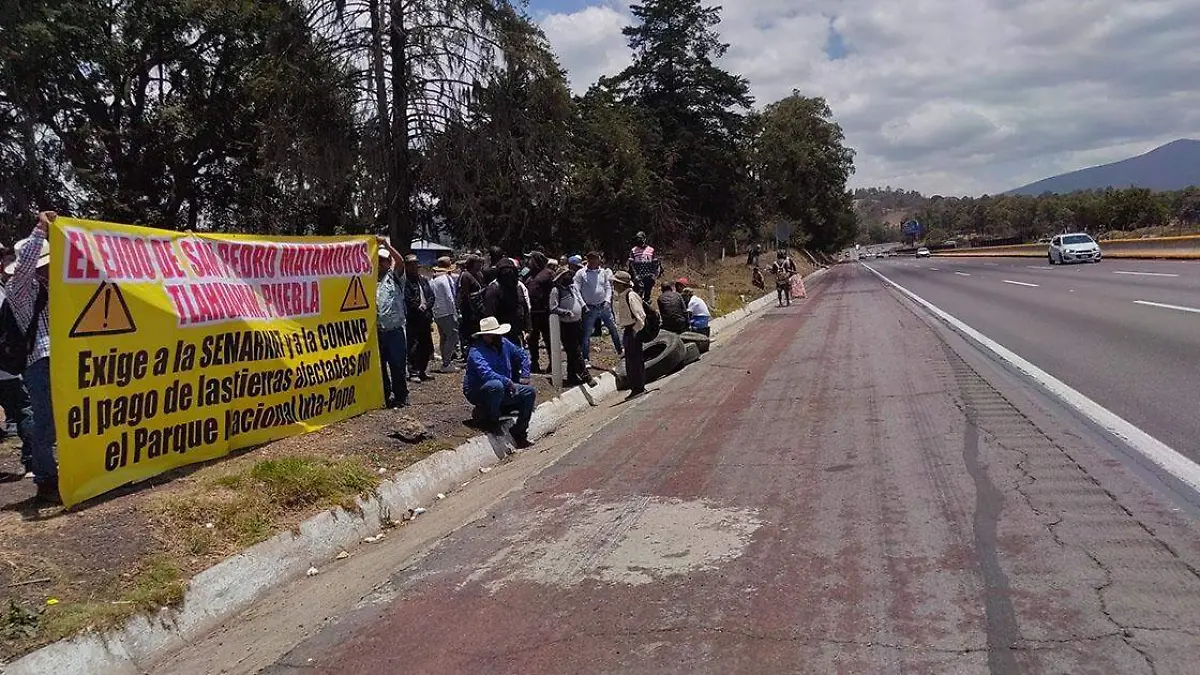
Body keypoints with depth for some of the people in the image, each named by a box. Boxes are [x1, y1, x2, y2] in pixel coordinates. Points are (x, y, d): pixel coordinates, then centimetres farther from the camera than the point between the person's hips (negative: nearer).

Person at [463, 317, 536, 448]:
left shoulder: (504, 343, 3)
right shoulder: (477, 352, -21)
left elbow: (523, 355, 19)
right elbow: (486, 373, -38)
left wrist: (524, 375, 8)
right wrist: (508, 382, -33)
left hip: (504, 389, 8)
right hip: (478, 393, -8)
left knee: (530, 393, -4)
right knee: (496, 385, -40)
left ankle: (519, 433, 3)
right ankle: (490, 420, -16)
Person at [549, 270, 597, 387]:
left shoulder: (573, 286, 9)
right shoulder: (556, 290, -12)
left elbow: (579, 298, 24)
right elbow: (553, 308, -16)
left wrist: (584, 308, 11)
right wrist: (566, 312, -25)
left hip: (578, 322, 7)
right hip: (567, 325, -7)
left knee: (575, 352, 13)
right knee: (575, 352, -5)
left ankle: (572, 376, 23)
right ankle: (586, 376, -2)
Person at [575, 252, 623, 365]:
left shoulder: (603, 272, 5)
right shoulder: (581, 273, -7)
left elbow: (608, 287, 9)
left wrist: (607, 300, -5)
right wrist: (583, 305, -15)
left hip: (604, 306, 4)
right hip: (590, 309, -4)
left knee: (613, 328, 11)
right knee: (586, 334, 3)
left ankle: (620, 350, 29)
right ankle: (586, 359, 14)